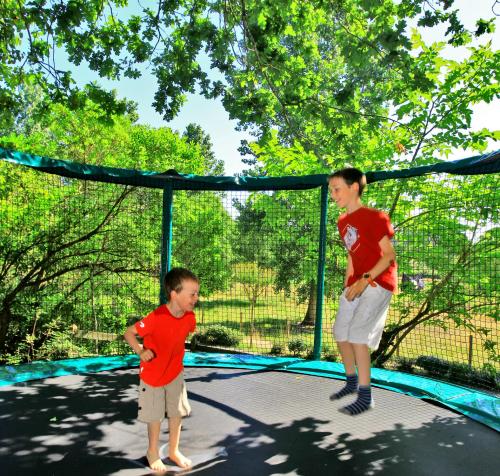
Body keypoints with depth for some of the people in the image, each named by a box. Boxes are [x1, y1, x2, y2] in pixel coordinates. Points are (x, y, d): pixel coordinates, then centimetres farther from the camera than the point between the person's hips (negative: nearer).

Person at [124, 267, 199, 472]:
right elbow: (128, 333, -19)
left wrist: (175, 353, 3)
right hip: (152, 375, -4)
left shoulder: (190, 317, -15)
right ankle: (153, 452, 39)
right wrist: (140, 351, -30)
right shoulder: (156, 318, -32)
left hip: (175, 373, 5)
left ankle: (174, 451, 38)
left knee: (177, 413, 15)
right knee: (155, 416, 13)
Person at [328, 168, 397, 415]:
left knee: (357, 333, -15)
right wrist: (347, 285, 12)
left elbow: (389, 254, -16)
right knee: (340, 332, 10)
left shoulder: (374, 217, -14)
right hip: (357, 283, 8)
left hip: (378, 282, -8)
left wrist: (365, 280, -24)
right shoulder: (342, 222, 10)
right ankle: (352, 381, 31)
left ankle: (365, 397, -2)